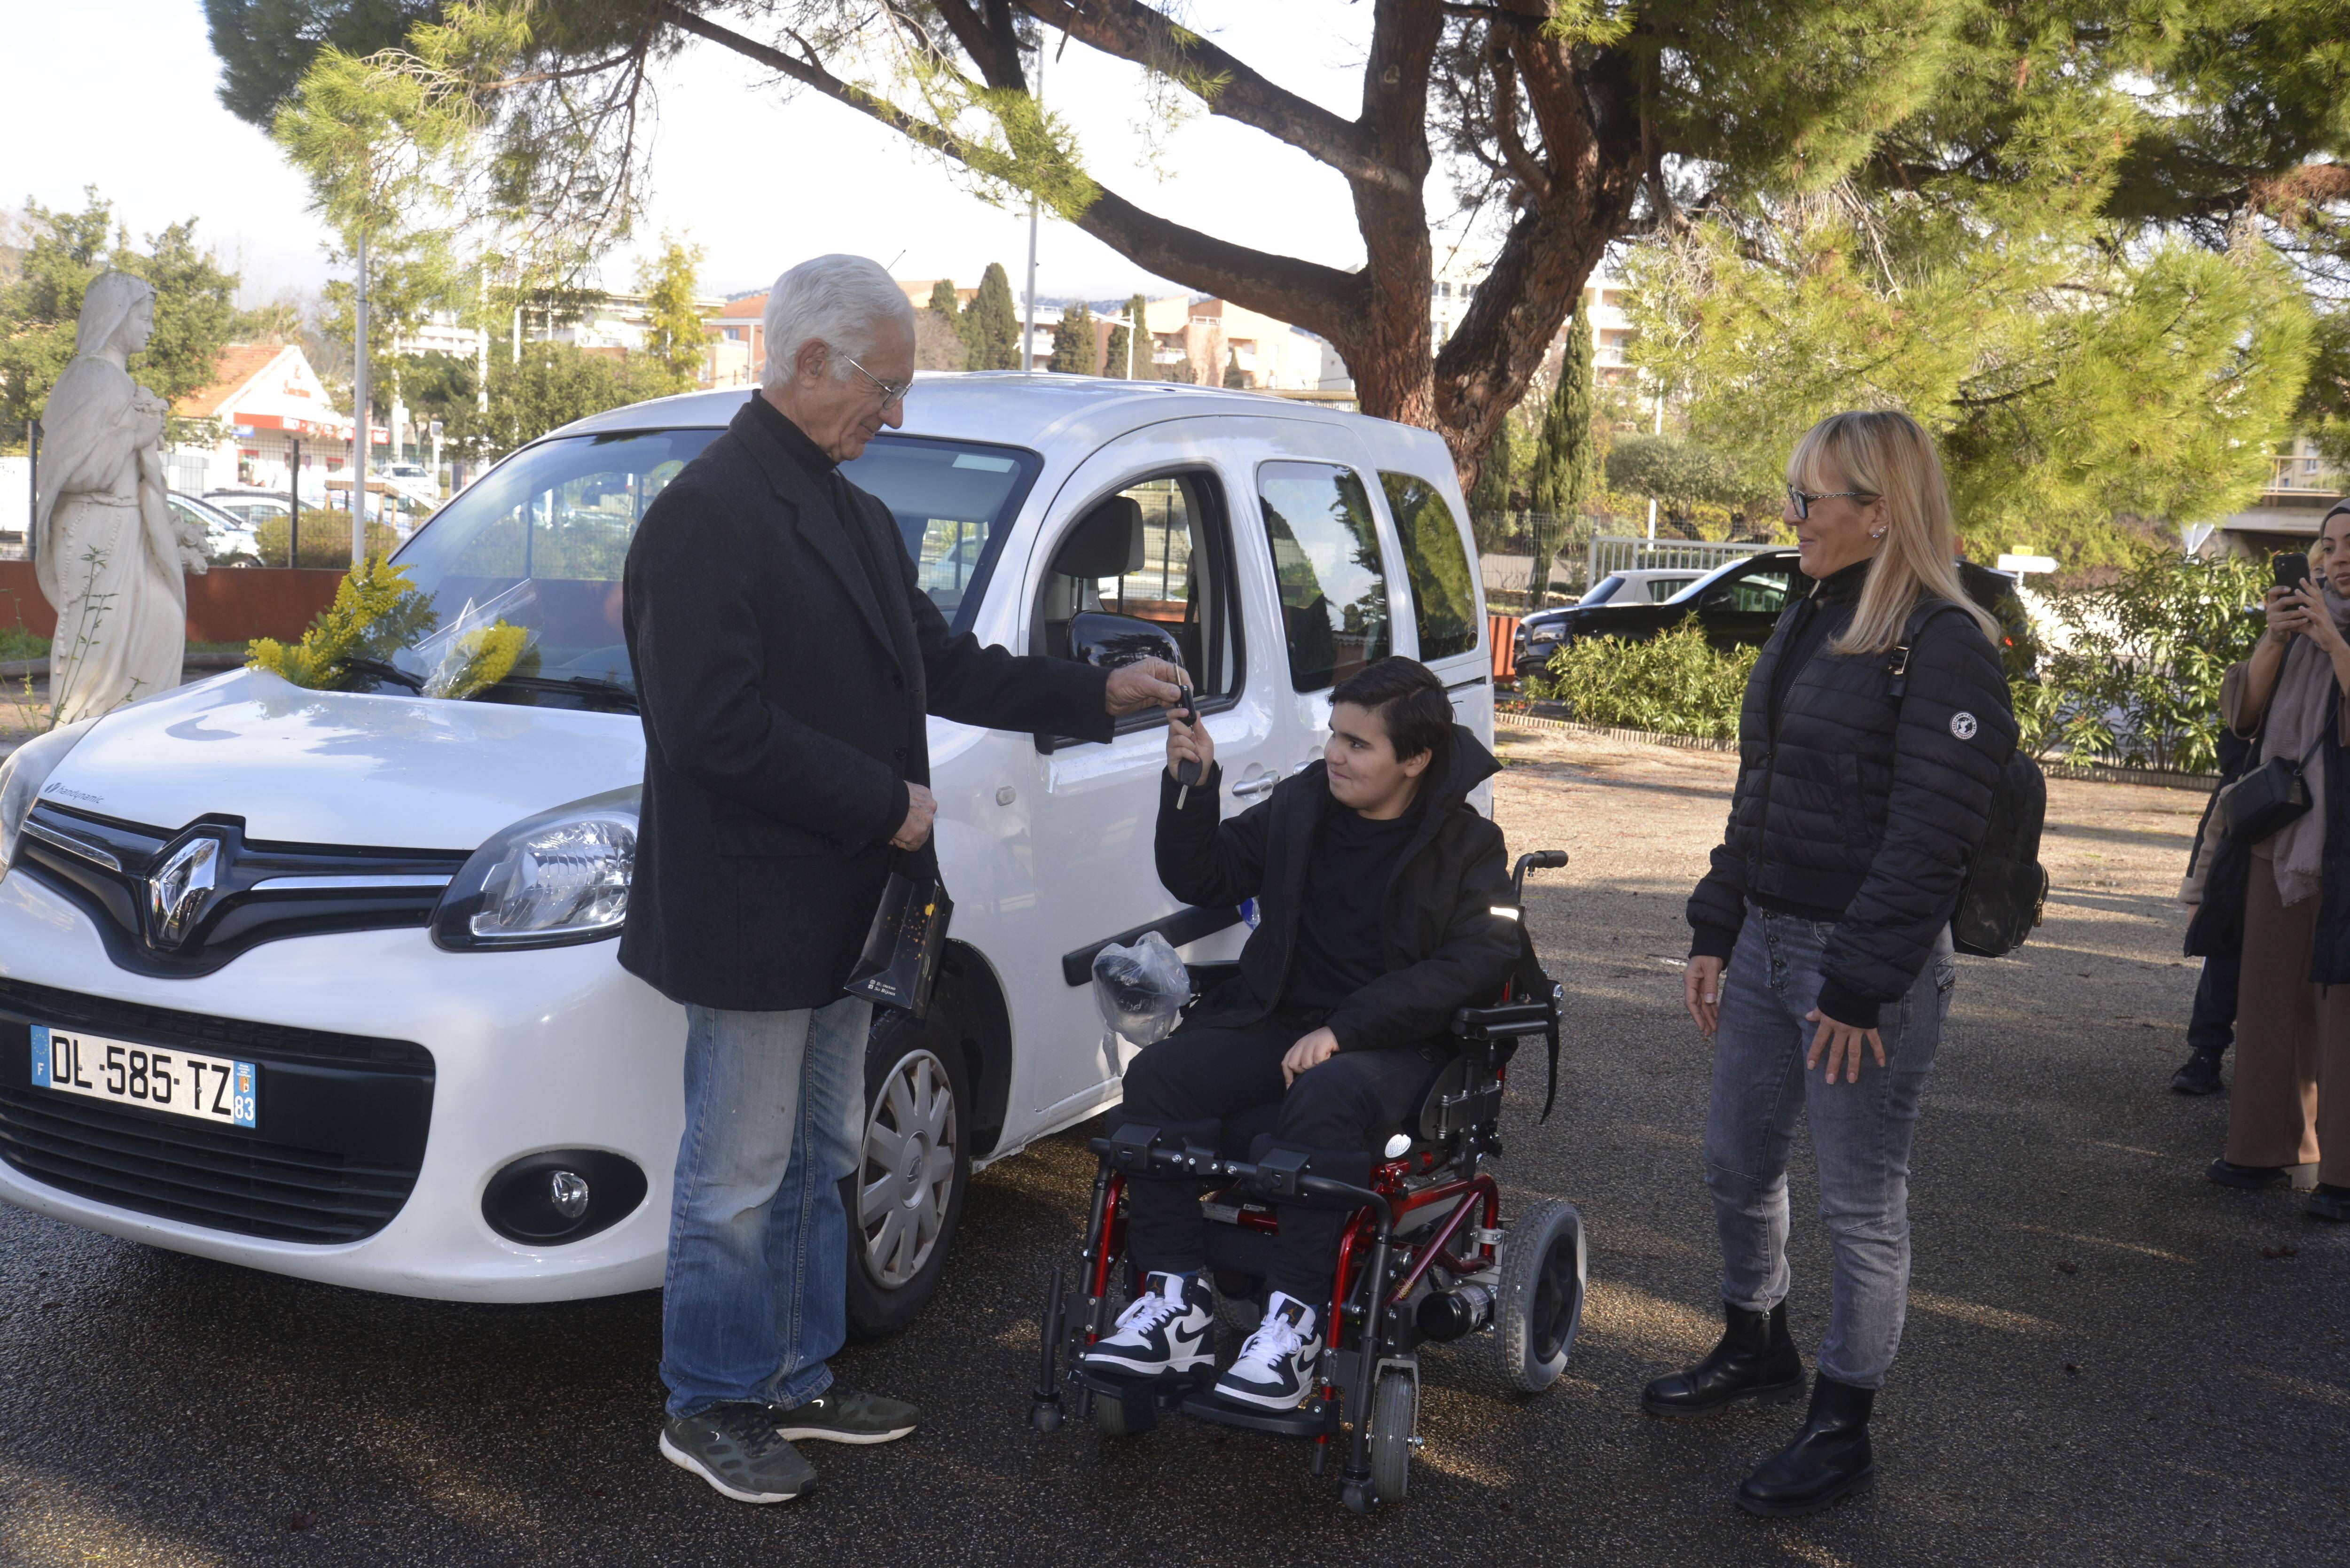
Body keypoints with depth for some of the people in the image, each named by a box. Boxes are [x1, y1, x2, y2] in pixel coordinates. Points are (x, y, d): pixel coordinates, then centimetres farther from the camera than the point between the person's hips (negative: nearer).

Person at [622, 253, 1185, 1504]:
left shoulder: (853, 517, 14)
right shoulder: (708, 513, -16)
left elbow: (938, 666, 19)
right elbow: (715, 728, -24)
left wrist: (1096, 696, 13)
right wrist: (885, 805, -19)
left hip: (835, 909, 9)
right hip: (750, 916, -9)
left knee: (816, 1164, 19)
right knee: (738, 1181, 3)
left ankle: (794, 1383, 33)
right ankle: (708, 1409, 20)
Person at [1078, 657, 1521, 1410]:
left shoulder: (1467, 845, -1)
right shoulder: (1300, 805, 11)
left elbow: (1476, 963, -14)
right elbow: (1200, 881, 15)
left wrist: (1343, 1028, -22)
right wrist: (1193, 786, -3)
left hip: (1394, 1044, -4)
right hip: (1274, 1022, 5)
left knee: (1326, 1098, -39)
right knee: (1155, 1077, -22)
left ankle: (1295, 1319, -30)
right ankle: (1176, 1299, -17)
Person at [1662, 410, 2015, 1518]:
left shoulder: (1945, 647, -15)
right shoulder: (1808, 624, 12)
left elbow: (1930, 840, -19)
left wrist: (1862, 988, -20)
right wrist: (1715, 929, 14)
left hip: (1871, 965, -8)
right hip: (1767, 945, 8)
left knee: (1862, 1204, 5)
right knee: (1736, 1165, 19)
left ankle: (1843, 1427, 20)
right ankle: (1756, 1347, 41)